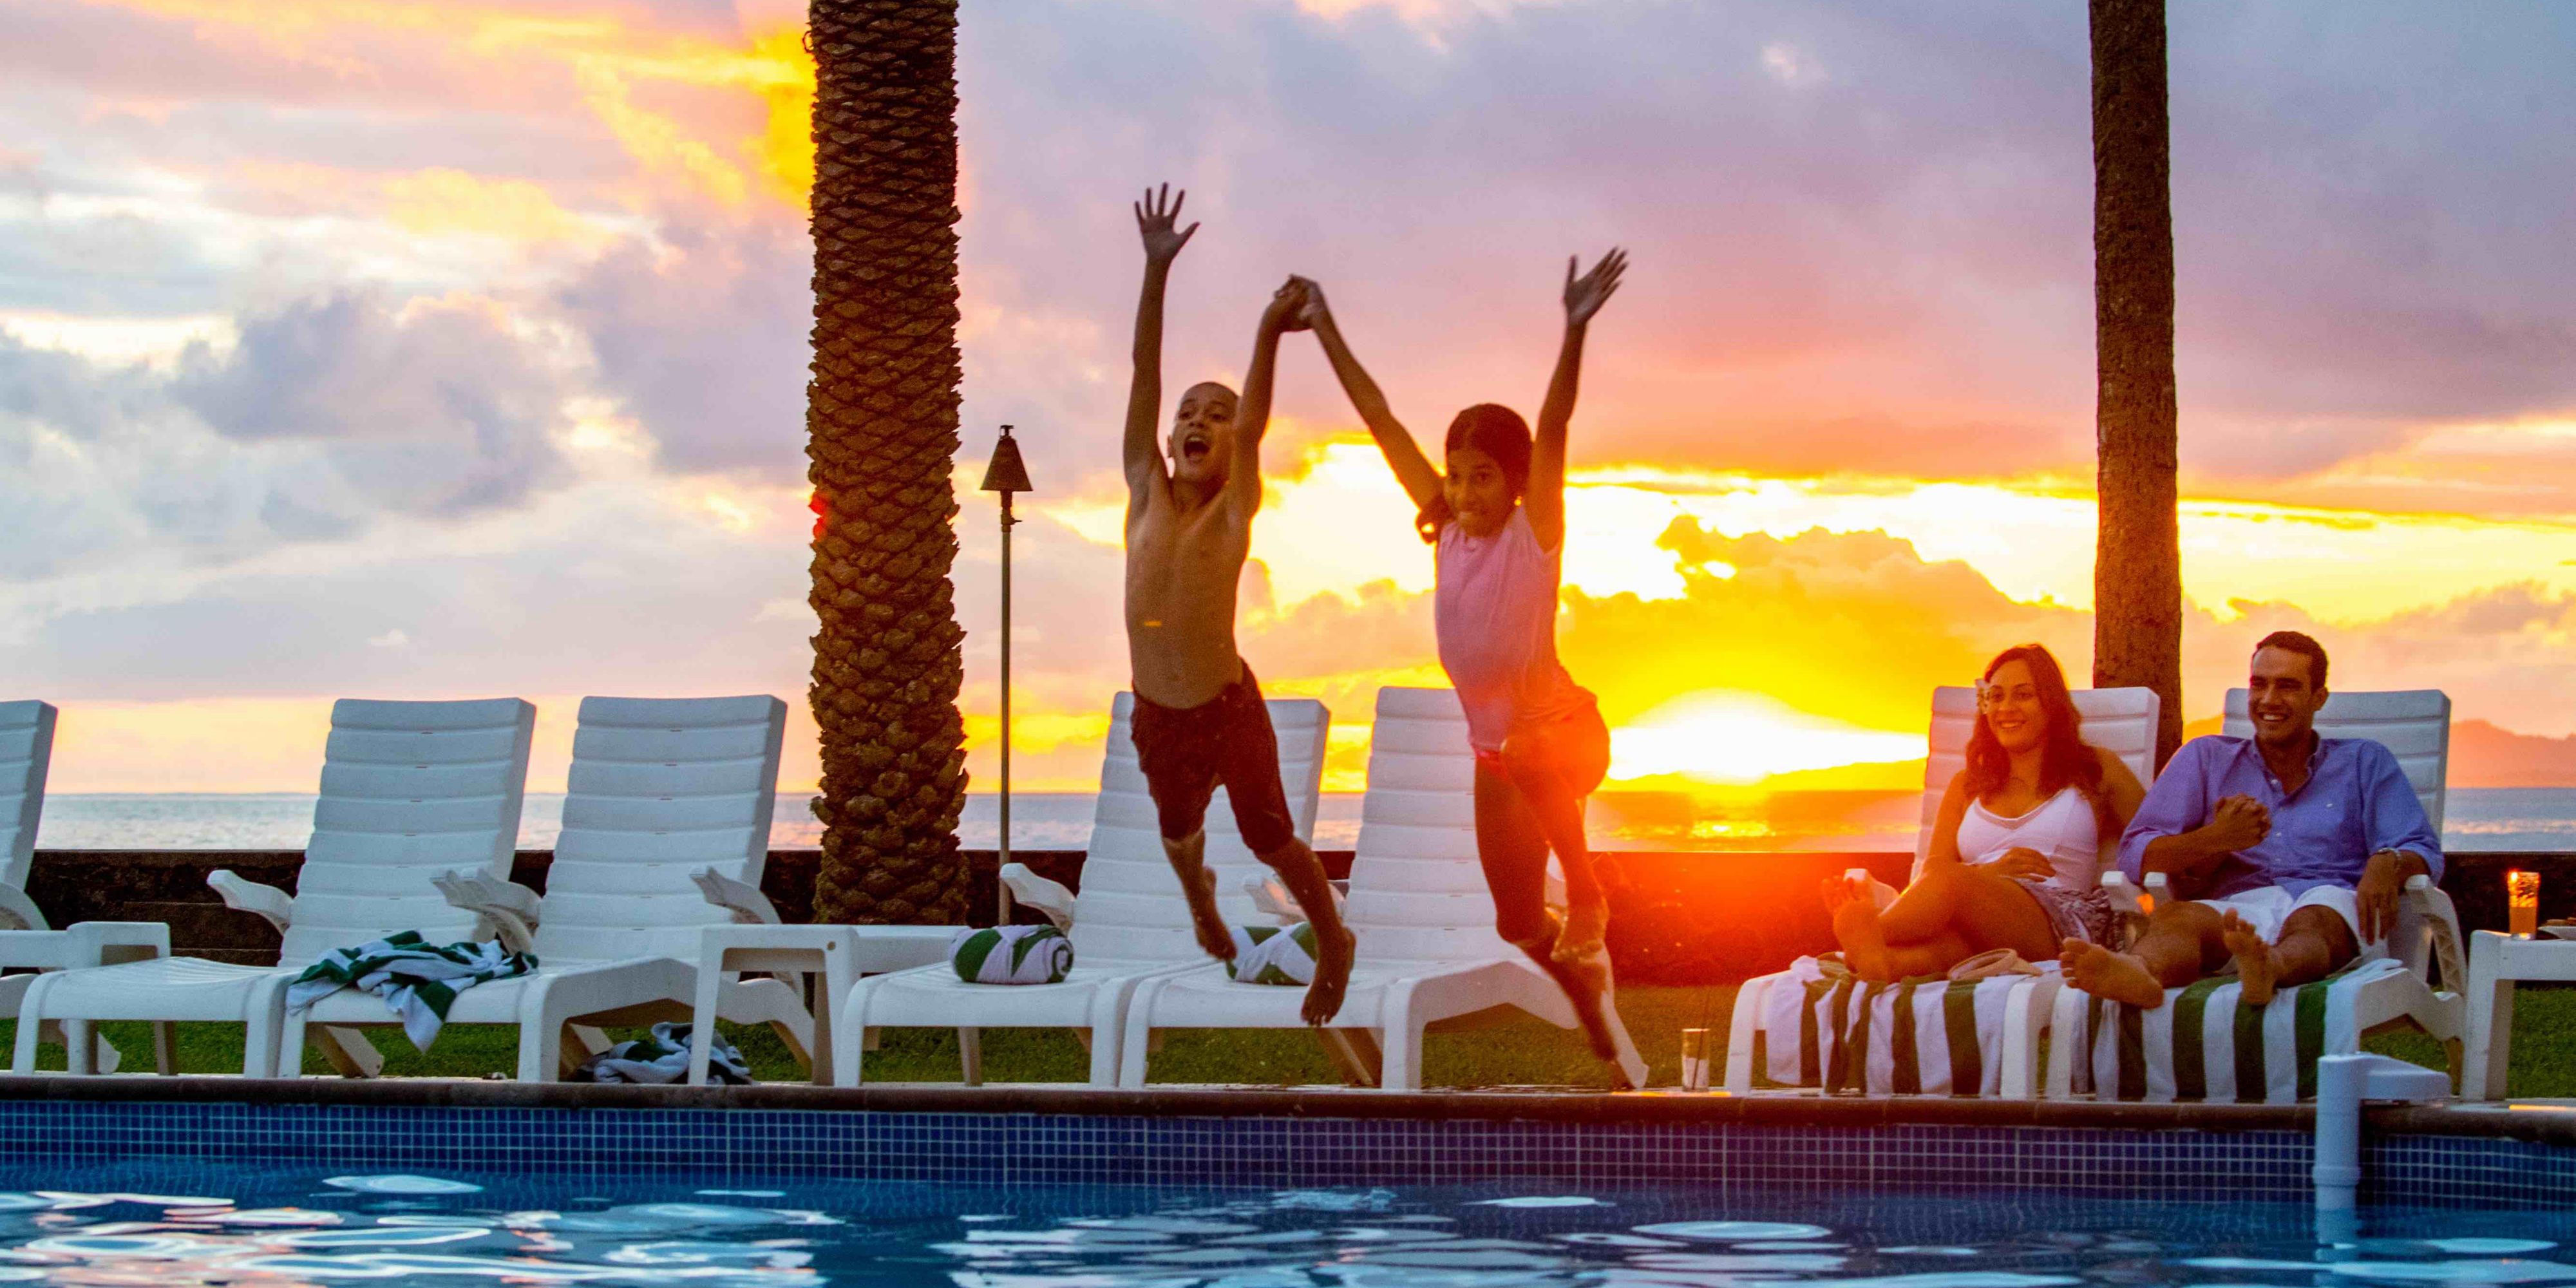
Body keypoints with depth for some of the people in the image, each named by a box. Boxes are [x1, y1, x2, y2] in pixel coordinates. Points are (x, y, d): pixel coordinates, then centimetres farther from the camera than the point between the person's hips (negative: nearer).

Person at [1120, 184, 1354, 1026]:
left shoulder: (1233, 513, -14)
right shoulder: (1148, 498, -9)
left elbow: (1256, 426, -27)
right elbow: (1143, 382, -16)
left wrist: (1268, 333, -40)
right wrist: (1156, 270, -24)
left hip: (1229, 708, -3)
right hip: (1158, 716, 3)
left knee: (1270, 838, 8)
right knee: (1178, 830, 25)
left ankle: (1333, 945, 32)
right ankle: (1200, 902, 58)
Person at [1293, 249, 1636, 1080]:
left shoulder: (1535, 534, -14)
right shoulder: (1447, 528, -2)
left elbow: (1552, 430, -28)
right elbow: (1382, 423, -2)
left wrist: (1575, 330, -41)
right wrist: (1327, 332, -3)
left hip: (1563, 729, -5)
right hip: (1494, 749, 5)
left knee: (1529, 758, -37)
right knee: (1520, 926, 5)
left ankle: (1587, 900, -13)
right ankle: (1600, 1034, 29)